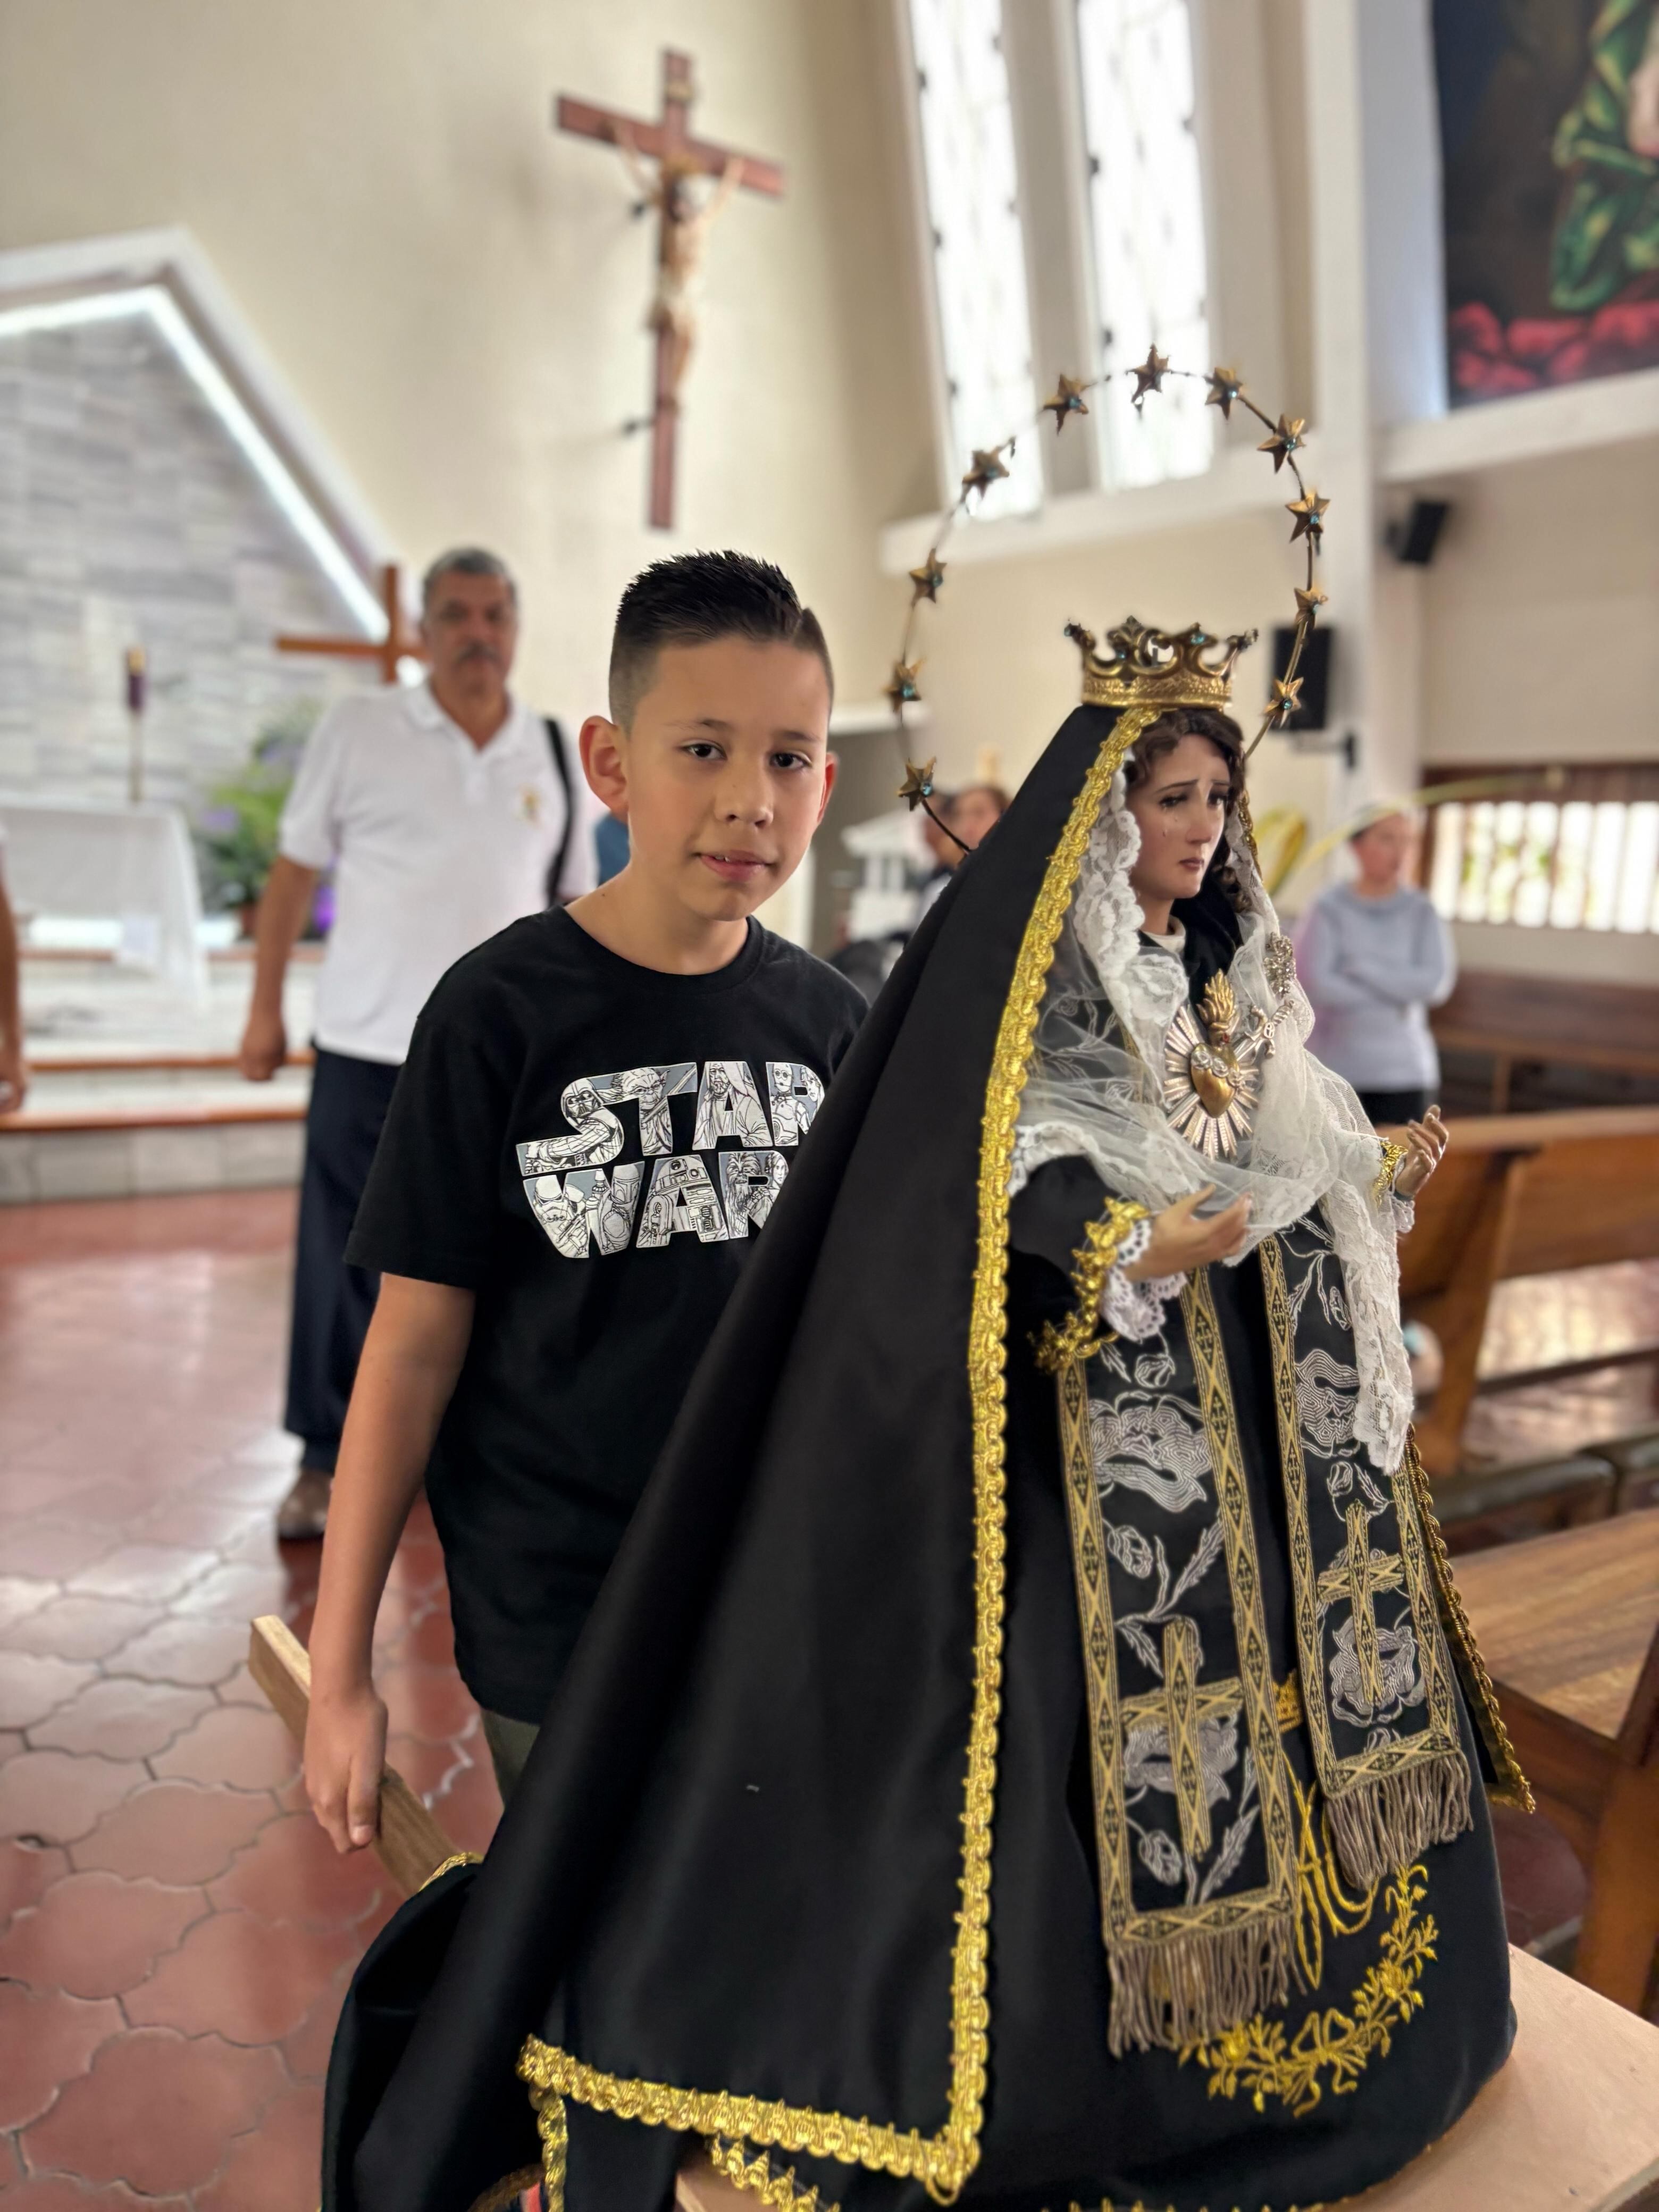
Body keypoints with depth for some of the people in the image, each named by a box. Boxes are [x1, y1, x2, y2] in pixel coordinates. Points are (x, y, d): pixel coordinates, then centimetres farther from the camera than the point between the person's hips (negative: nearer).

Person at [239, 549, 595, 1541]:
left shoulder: (556, 755, 7)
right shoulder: (358, 731, 0)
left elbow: (576, 905, 11)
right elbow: (295, 873, 3)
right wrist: (266, 1011, 0)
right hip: (368, 1050, -2)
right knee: (344, 1263, 3)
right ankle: (325, 1459, 18)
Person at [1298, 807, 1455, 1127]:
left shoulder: (1422, 912, 3)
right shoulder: (1330, 908, -4)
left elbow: (1437, 983, -7)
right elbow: (1318, 983, -14)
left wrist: (1363, 967, -10)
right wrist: (1399, 996, -7)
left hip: (1405, 1069, 2)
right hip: (1339, 1067, -2)